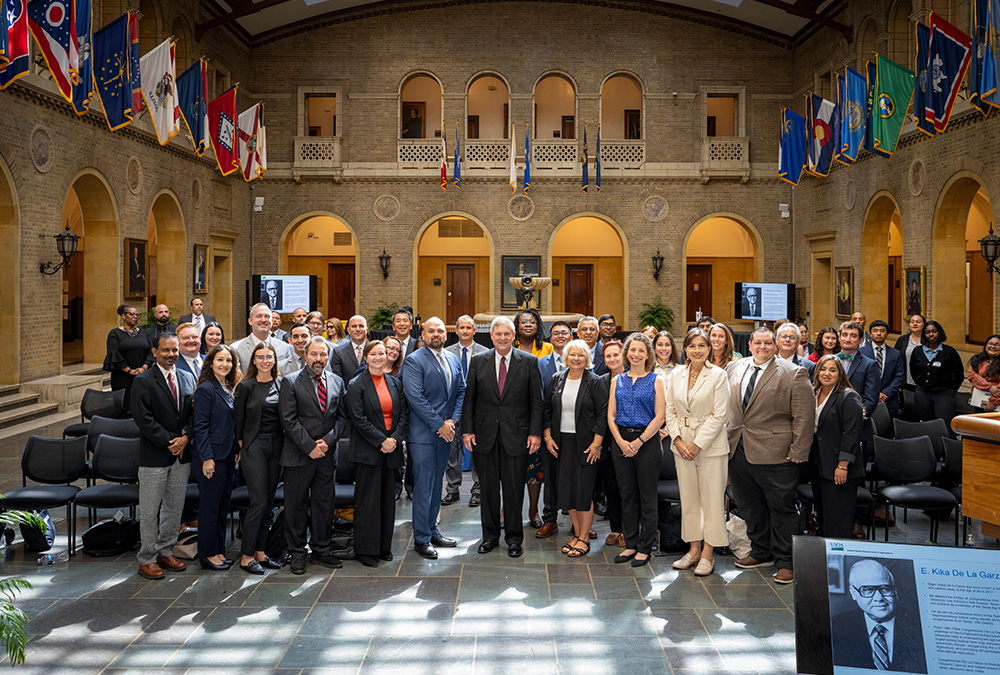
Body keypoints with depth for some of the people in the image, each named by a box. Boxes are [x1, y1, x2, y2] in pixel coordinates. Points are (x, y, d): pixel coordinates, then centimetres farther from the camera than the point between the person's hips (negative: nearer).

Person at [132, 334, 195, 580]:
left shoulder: (188, 379, 10)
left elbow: (194, 413, 8)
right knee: (150, 510, 2)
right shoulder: (143, 382, -7)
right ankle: (147, 559, 12)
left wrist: (185, 436, -9)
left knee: (175, 507, 12)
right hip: (154, 457, -5)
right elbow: (144, 419, -13)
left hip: (182, 455, 5)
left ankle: (165, 551, 25)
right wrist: (169, 441, -15)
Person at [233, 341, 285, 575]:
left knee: (268, 501, 8)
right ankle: (246, 556, 0)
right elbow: (238, 420, -2)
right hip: (254, 446, -5)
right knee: (258, 501, -9)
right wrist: (242, 447, -3)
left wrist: (284, 444, 5)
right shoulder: (245, 386, -4)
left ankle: (260, 552, 17)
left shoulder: (281, 384, 8)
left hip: (276, 446, 5)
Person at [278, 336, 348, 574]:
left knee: (324, 503, 10)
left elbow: (341, 417, 9)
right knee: (297, 505, 4)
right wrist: (310, 446, -13)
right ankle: (297, 553, 16)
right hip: (298, 455, -4)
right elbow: (289, 420, -9)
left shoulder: (337, 382, 9)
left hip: (327, 454, 4)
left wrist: (328, 440, -7)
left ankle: (321, 550, 23)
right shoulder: (290, 382, -4)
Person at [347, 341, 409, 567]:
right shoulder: (356, 385, -4)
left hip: (391, 449, 5)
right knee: (367, 500, -2)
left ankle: (384, 546, 19)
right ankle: (366, 550, 7)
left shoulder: (395, 383, 11)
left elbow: (403, 413, 7)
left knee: (388, 498, 9)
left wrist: (395, 439, -8)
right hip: (368, 451, -5)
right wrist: (381, 441, -15)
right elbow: (359, 419, -11)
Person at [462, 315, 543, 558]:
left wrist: (535, 433, -6)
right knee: (488, 487, 9)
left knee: (514, 489, 4)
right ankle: (490, 535, 23)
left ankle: (514, 537, 18)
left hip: (516, 435, -1)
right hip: (485, 435, 2)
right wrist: (467, 430, -1)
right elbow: (469, 399, 6)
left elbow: (536, 401, 0)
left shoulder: (529, 362, 0)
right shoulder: (477, 361, 4)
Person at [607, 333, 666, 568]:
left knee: (647, 496, 2)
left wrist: (638, 442, -12)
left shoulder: (656, 381, 0)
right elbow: (610, 415, 7)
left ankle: (645, 547, 11)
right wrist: (621, 441, -7)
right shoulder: (617, 381, 10)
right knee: (627, 494, 9)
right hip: (621, 441, 4)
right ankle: (630, 544, 19)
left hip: (647, 441, -3)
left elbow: (659, 417, -7)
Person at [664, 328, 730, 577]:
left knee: (712, 499, 0)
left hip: (710, 444, -4)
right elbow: (670, 411, 8)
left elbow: (719, 415, -10)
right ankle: (694, 549, 20)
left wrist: (697, 444, -13)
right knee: (688, 499, 10)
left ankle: (708, 553, 9)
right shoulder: (675, 375, 6)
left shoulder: (718, 375, -7)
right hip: (682, 444, 4)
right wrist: (678, 440, -5)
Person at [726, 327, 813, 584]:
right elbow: (724, 406, 16)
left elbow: (804, 416, -8)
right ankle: (761, 553, 30)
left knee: (781, 507, 2)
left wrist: (798, 451, -13)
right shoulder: (734, 368, 11)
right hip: (737, 450, 5)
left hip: (776, 454, -5)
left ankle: (785, 562, 13)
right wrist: (726, 441, 11)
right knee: (750, 506, 15)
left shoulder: (793, 374, -5)